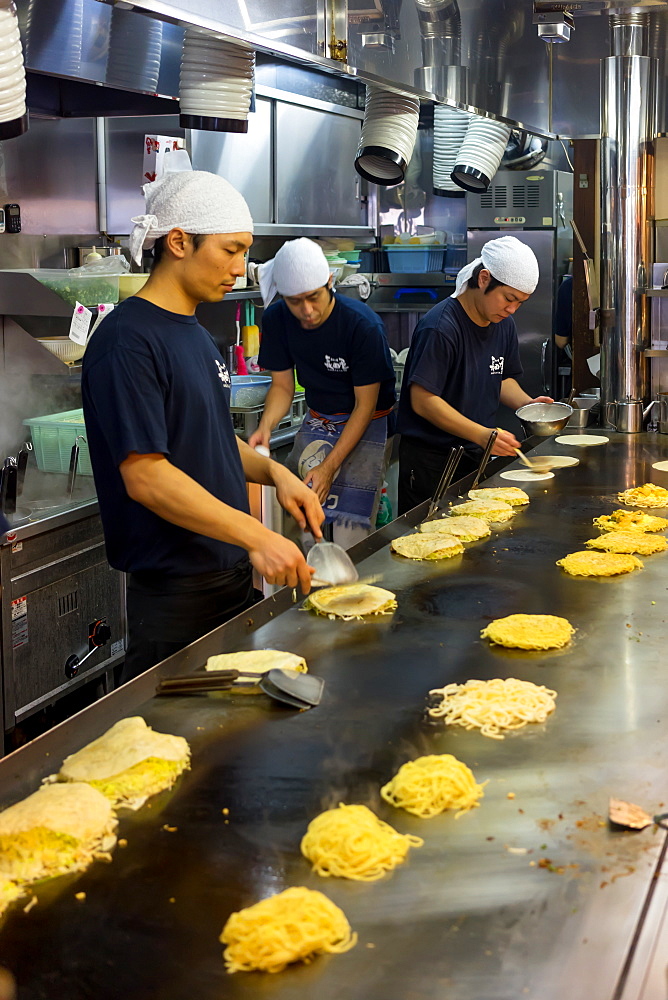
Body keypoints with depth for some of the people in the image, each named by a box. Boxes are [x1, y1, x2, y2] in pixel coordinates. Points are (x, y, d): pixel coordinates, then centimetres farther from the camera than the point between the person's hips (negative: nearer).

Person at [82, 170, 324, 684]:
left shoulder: (196, 334, 12)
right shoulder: (128, 340, -17)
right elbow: (145, 477, -23)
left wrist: (273, 471, 3)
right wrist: (257, 536, -25)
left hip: (233, 571, 9)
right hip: (175, 591, -9)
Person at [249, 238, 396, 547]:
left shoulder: (362, 324, -22)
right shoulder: (277, 320, -9)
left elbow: (365, 404, -16)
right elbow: (283, 385, 2)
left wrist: (330, 467, -22)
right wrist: (265, 426, -20)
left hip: (366, 425, -4)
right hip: (318, 421, 4)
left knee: (351, 528, -15)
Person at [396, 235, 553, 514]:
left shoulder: (504, 324, 7)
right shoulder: (441, 327, -19)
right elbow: (422, 400, -22)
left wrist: (528, 403, -1)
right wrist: (482, 434, -28)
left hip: (476, 457, 8)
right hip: (429, 459, -7)